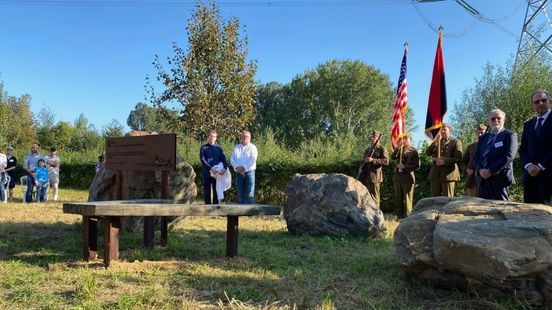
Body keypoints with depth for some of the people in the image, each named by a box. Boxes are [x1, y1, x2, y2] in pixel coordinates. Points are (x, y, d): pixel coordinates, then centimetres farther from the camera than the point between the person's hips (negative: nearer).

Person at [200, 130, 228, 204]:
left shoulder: (219, 148, 9)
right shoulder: (203, 148, 3)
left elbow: (223, 159, -2)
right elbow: (203, 160, -10)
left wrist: (224, 168, -22)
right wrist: (210, 168, -25)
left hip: (217, 173, 1)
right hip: (207, 174, -1)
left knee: (216, 191, 6)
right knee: (207, 192, 4)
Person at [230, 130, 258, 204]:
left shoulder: (252, 147, 2)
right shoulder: (236, 147, 14)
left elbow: (252, 160, -10)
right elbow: (232, 158, 5)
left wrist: (244, 168, -17)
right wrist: (237, 167, -12)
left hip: (249, 172, -4)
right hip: (239, 173, 4)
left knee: (249, 194, -6)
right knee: (240, 194, 7)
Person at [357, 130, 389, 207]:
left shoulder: (382, 149, 1)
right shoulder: (367, 150, 22)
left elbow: (386, 161, -12)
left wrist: (373, 160, -18)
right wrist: (360, 171, 8)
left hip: (374, 176, -7)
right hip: (364, 177, 7)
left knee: (374, 197, -4)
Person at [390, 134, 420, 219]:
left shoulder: (414, 151, 0)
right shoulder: (399, 150, 16)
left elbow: (417, 166, -7)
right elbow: (393, 157, -3)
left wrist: (404, 167, -15)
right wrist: (398, 147, -13)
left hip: (407, 178, -5)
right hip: (397, 177, 5)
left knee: (407, 200, -2)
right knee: (398, 199, 8)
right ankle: (400, 217, 15)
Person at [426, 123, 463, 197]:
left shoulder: (455, 142, 6)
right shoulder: (436, 142, 20)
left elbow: (458, 158, -7)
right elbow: (428, 153, 3)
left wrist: (444, 161, -16)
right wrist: (436, 141, -7)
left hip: (448, 174, -4)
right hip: (435, 174, 4)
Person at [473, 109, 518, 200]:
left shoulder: (509, 135, 3)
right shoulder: (483, 137, 22)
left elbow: (509, 156, -11)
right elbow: (476, 156, 14)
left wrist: (491, 171, -16)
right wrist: (480, 170, -7)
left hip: (499, 179, -5)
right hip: (482, 179, 5)